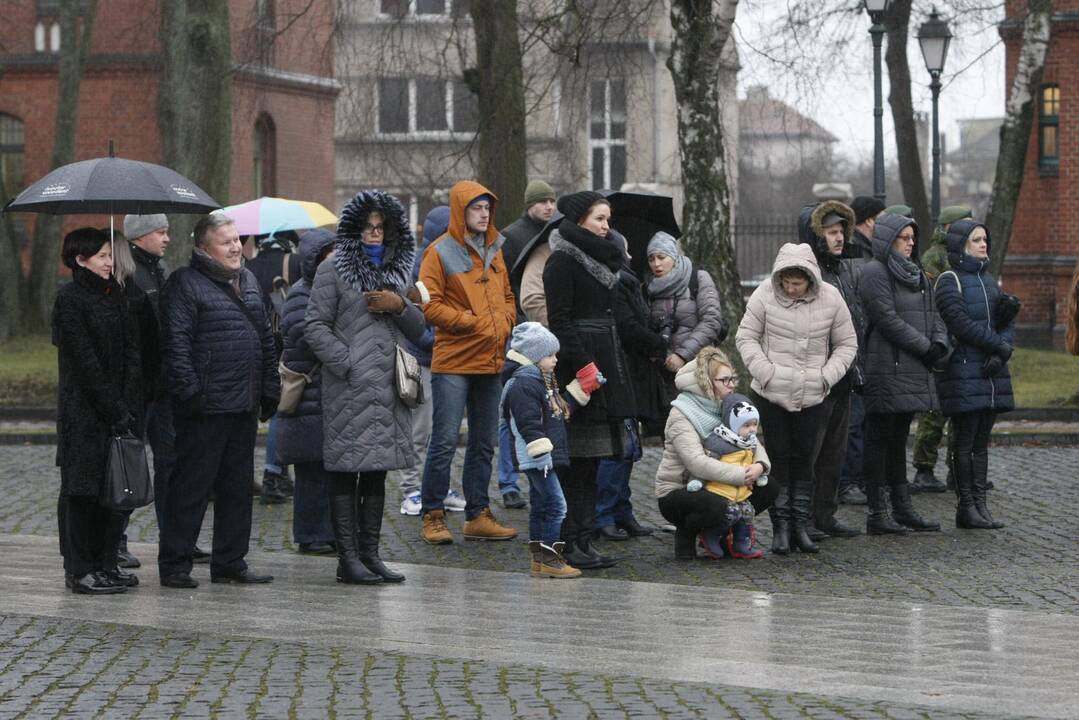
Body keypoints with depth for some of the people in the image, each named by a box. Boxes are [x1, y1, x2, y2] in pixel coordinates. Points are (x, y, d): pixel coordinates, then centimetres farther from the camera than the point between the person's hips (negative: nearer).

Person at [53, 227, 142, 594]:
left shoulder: (114, 295, 12)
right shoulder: (69, 299, -9)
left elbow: (132, 351, 6)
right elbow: (85, 361, -14)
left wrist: (129, 407, -6)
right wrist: (115, 410, -15)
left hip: (119, 408, 7)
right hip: (82, 410, -7)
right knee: (82, 488, -2)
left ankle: (106, 564, 16)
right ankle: (79, 571, 3)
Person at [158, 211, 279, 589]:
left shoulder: (248, 281, 17)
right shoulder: (185, 284, -8)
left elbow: (266, 339, 21)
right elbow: (176, 344, -14)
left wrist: (270, 390, 16)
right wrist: (189, 391, -19)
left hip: (244, 407, 8)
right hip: (206, 407, -8)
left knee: (238, 487, 12)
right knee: (191, 487, -3)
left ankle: (230, 561, 20)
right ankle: (174, 564, 4)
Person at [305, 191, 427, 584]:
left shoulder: (396, 271, 18)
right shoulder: (333, 270, 0)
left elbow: (418, 330, 18)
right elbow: (316, 326, -6)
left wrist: (400, 306, -3)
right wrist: (348, 364, -14)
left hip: (388, 388, 6)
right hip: (349, 388, -6)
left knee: (377, 471, 9)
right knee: (346, 473, -5)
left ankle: (370, 552, 15)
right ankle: (348, 558, -3)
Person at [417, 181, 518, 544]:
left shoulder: (494, 250, 14)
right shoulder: (440, 252, -6)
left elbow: (507, 295, 22)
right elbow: (430, 304, -11)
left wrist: (506, 322, 2)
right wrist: (472, 323, -15)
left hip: (490, 362, 7)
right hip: (453, 362, -7)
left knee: (484, 443, 11)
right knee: (445, 441, -7)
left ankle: (478, 515, 18)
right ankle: (433, 517, 0)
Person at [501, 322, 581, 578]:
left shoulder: (542, 381, 18)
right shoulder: (523, 384, -17)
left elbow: (557, 412, 33)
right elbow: (529, 425, -23)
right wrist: (542, 453, -26)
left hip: (544, 459, 11)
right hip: (536, 459, -11)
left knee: (540, 506, 14)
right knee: (556, 504, -12)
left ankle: (539, 558, 19)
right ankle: (549, 558, -11)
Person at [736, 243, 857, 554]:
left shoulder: (830, 298, -2)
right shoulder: (765, 295, -7)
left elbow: (847, 344, 7)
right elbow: (746, 337, -1)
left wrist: (827, 375, -5)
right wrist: (766, 371, -12)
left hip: (812, 397, 2)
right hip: (771, 394, -1)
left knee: (804, 460, 6)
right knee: (778, 458, 1)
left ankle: (800, 525, 15)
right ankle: (780, 526, 7)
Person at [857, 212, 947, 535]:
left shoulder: (916, 274, 18)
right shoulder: (874, 272, -9)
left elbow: (933, 314, 17)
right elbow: (888, 319, -16)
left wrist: (939, 342, -3)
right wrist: (925, 346, -14)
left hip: (913, 371, 8)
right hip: (886, 371, -8)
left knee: (898, 439, 13)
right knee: (880, 439, -3)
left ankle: (902, 507, 18)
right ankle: (877, 514, -1)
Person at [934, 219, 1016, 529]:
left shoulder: (988, 279, 17)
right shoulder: (950, 280, -5)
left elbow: (1008, 323, 11)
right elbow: (960, 323, -16)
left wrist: (1002, 352, -8)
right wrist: (998, 344, -12)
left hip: (991, 372, 7)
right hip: (963, 373, -7)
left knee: (981, 442, 8)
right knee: (964, 442, -3)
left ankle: (980, 503, 11)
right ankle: (966, 507, 1)